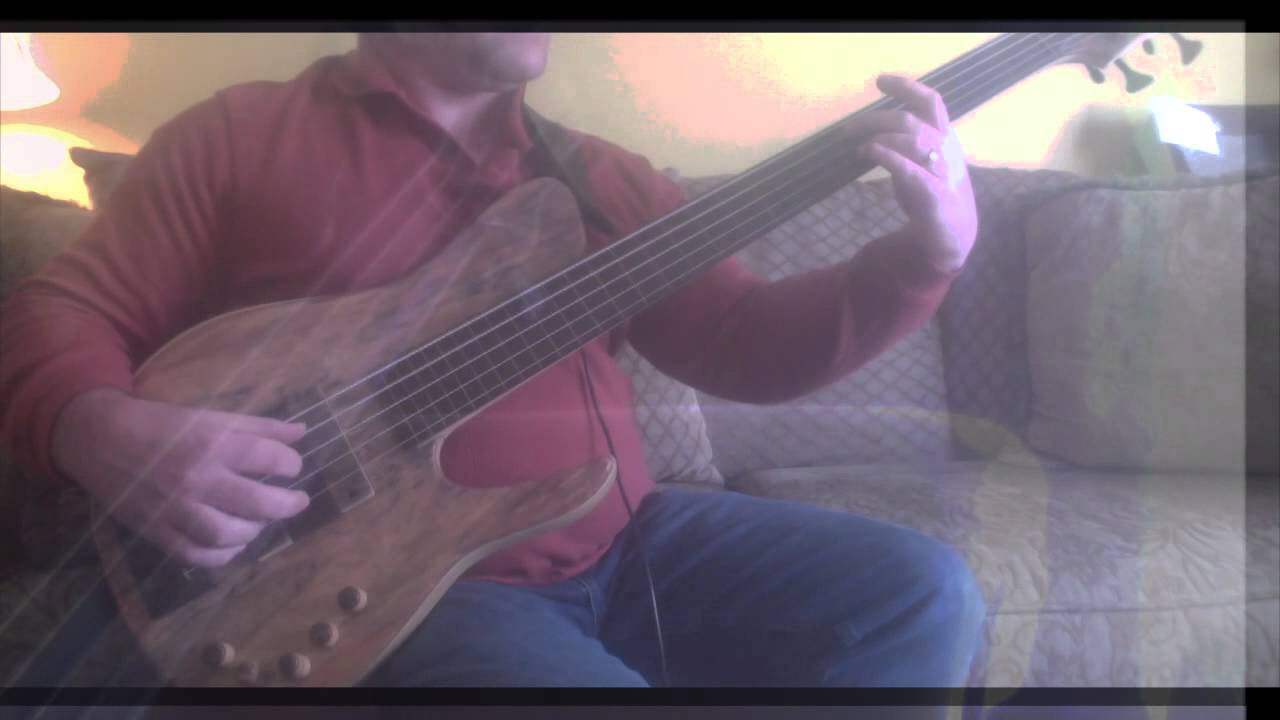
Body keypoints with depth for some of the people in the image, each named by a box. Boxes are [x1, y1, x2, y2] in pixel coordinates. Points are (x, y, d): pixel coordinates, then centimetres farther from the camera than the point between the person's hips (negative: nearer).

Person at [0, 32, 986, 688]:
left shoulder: (599, 174, 14)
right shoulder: (244, 134, 3)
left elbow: (742, 340, 8)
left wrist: (926, 258, -7)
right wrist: (104, 431, -21)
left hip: (624, 544, 6)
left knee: (919, 591, -5)